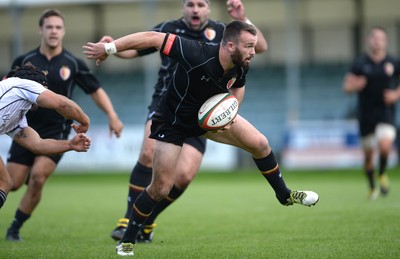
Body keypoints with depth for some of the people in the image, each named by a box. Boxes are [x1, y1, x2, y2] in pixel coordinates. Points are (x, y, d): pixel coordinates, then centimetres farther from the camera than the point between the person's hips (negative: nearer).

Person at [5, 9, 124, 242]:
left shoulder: (73, 64, -1)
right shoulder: (24, 61, 0)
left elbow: (96, 90, 6)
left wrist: (112, 116, -4)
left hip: (56, 132, -1)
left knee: (38, 177, -19)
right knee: (11, 183, -5)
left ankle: (15, 228, -3)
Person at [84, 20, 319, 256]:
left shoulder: (241, 66, -19)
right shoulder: (197, 55, -40)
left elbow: (238, 89, 4)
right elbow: (153, 38, -35)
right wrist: (109, 48, -32)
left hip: (210, 114, 6)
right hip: (173, 121, -6)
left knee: (260, 144, 3)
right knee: (161, 188, -7)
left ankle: (284, 195, 28)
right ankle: (127, 242, 11)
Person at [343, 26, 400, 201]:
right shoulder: (360, 64, 1)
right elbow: (346, 86, 4)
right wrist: (355, 85, -17)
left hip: (386, 113, -1)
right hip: (366, 114, 1)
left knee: (385, 145, -24)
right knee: (368, 153, 8)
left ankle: (382, 174, 6)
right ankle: (372, 187, 29)